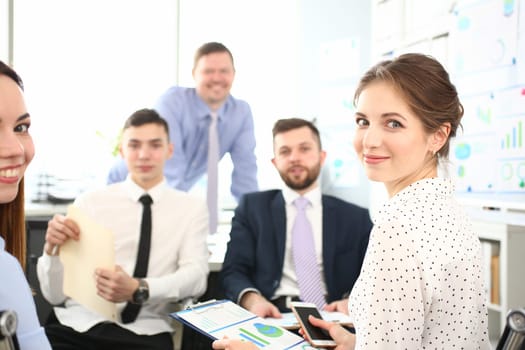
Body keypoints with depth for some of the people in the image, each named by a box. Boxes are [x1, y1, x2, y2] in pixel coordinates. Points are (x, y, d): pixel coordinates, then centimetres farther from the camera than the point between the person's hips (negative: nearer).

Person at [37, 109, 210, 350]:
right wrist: (52, 248, -12)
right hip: (77, 324, 1)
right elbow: (55, 294, 8)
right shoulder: (89, 202, 9)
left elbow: (195, 276, -4)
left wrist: (138, 290, -21)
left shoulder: (192, 208, 11)